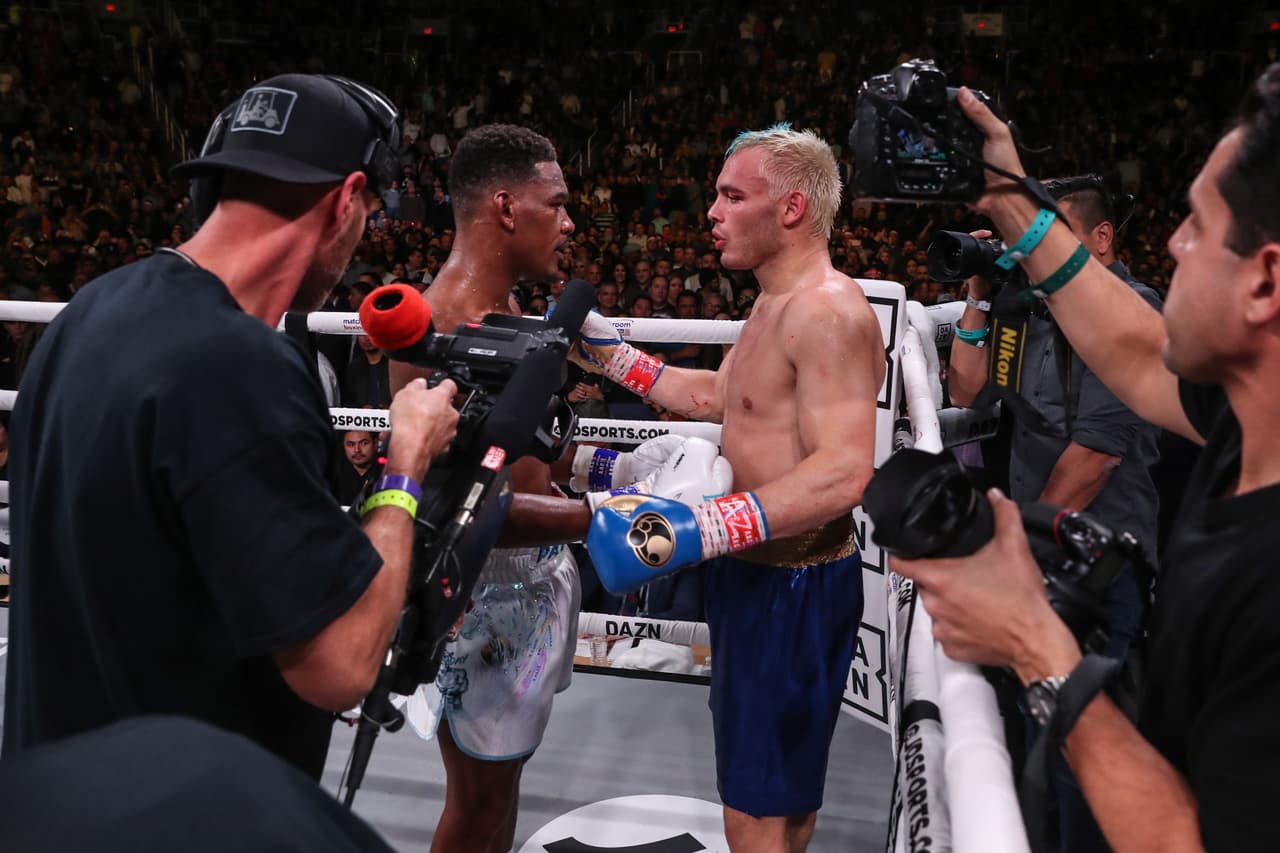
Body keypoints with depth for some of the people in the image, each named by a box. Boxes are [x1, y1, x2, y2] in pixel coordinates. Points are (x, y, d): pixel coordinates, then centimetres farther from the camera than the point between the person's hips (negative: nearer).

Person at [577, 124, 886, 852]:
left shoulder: (827, 310, -23)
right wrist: (604, 351, 18)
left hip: (793, 589, -10)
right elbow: (714, 396, 22)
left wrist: (696, 529, -41)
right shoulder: (779, 306, 11)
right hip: (759, 574, 10)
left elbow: (843, 475, -33)